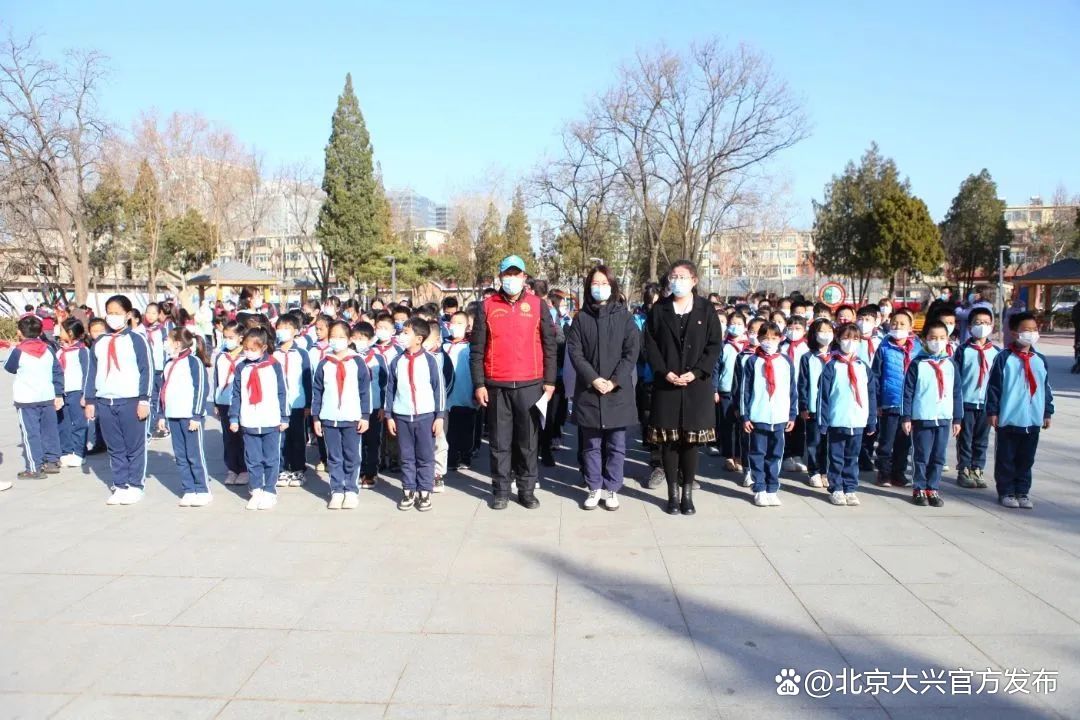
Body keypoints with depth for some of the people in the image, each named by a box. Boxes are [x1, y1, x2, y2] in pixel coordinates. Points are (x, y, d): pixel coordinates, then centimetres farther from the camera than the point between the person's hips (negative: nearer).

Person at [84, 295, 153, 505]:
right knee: (115, 448, 10)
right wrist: (90, 401, 10)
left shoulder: (136, 340, -3)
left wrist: (144, 400, -10)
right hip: (104, 402, 5)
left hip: (131, 402, -5)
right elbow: (92, 373, 14)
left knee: (135, 447, 2)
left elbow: (146, 371, -5)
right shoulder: (99, 342, 12)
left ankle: (135, 487, 10)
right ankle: (120, 486, 18)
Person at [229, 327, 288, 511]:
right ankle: (256, 492, 17)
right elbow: (236, 395, 8)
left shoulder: (274, 366, -2)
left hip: (271, 422, -2)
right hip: (248, 423, 2)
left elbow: (282, 394, 1)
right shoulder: (241, 368, 5)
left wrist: (284, 418, 0)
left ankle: (270, 492, 14)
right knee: (252, 460, 7)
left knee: (271, 460, 4)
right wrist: (233, 418, 3)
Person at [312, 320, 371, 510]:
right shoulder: (324, 364, 4)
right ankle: (337, 491, 15)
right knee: (334, 458, 8)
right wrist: (315, 417, 3)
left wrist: (365, 416, -4)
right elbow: (317, 392, 7)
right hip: (329, 418, 2)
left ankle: (351, 491, 15)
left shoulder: (357, 362, -1)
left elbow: (365, 391, 0)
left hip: (352, 418, -2)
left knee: (352, 457, 5)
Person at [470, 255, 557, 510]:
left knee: (528, 441, 7)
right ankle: (500, 490, 18)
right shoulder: (487, 306, 4)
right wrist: (479, 384, -2)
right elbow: (477, 349, 4)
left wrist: (549, 381, 1)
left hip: (530, 385, 0)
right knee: (500, 441, 7)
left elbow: (549, 346, 6)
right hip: (496, 386, 0)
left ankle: (527, 490, 18)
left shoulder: (538, 305, 5)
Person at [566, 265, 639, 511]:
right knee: (592, 445, 8)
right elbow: (574, 352, -2)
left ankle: (612, 489, 16)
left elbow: (632, 352, -3)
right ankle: (594, 488, 18)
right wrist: (593, 379, -14)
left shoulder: (624, 316, 3)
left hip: (618, 391, 0)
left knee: (616, 446, 5)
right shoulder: (581, 318, 5)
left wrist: (615, 381, -13)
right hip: (588, 392, 1)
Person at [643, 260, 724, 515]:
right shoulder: (659, 309, 5)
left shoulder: (706, 309, 3)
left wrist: (696, 372, -12)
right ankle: (673, 493, 13)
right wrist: (665, 372, -11)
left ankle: (688, 493, 15)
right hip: (666, 384, 0)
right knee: (668, 439, 3)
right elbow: (650, 344, 2)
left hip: (697, 384, 0)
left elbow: (715, 345, 0)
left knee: (691, 439, 4)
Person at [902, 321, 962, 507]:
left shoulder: (951, 364, 8)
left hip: (944, 418, 3)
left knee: (938, 457, 7)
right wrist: (906, 417, -6)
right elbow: (908, 392, -3)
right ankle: (919, 489, 12)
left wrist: (957, 418, 9)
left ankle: (933, 489, 17)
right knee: (922, 457, 2)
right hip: (921, 418, -3)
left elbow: (957, 393, 11)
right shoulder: (917, 364, -2)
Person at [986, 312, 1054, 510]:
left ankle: (1023, 492, 22)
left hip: (1033, 420, 4)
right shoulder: (1004, 358, -7)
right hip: (1008, 419, -4)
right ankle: (1006, 492, 16)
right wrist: (992, 412, -8)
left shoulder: (1040, 360, 8)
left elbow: (1046, 388, 14)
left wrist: (1047, 412, 13)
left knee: (1026, 460, 11)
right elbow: (994, 387, -6)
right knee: (1006, 459, 5)